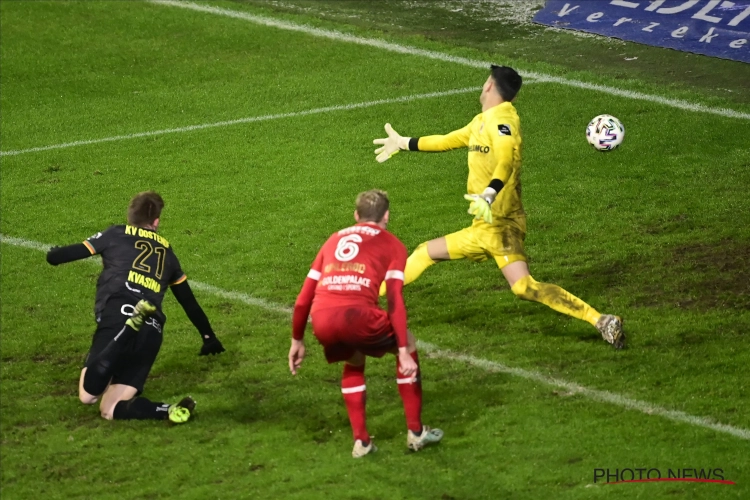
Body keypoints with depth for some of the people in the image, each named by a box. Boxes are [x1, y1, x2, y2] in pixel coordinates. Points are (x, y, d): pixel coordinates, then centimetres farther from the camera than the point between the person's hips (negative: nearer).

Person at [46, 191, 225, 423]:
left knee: (88, 394, -13)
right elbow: (189, 302, 35)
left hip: (116, 319, -3)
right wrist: (209, 338, 49)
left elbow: (55, 257, 17)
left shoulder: (116, 234, 17)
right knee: (110, 410, 4)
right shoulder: (167, 251, 27)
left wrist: (54, 254, 42)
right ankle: (172, 412, -26)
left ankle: (130, 326, -31)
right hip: (151, 333, 3)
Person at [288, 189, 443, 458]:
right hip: (357, 315, -4)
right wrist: (404, 351, 1)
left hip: (321, 321, 4)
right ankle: (416, 431, 23)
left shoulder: (334, 239, 30)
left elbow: (303, 299, 27)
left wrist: (297, 340, 37)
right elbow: (395, 302, 3)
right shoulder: (391, 244, 17)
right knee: (407, 343, 24)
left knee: (354, 362, 33)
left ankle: (361, 440, 25)